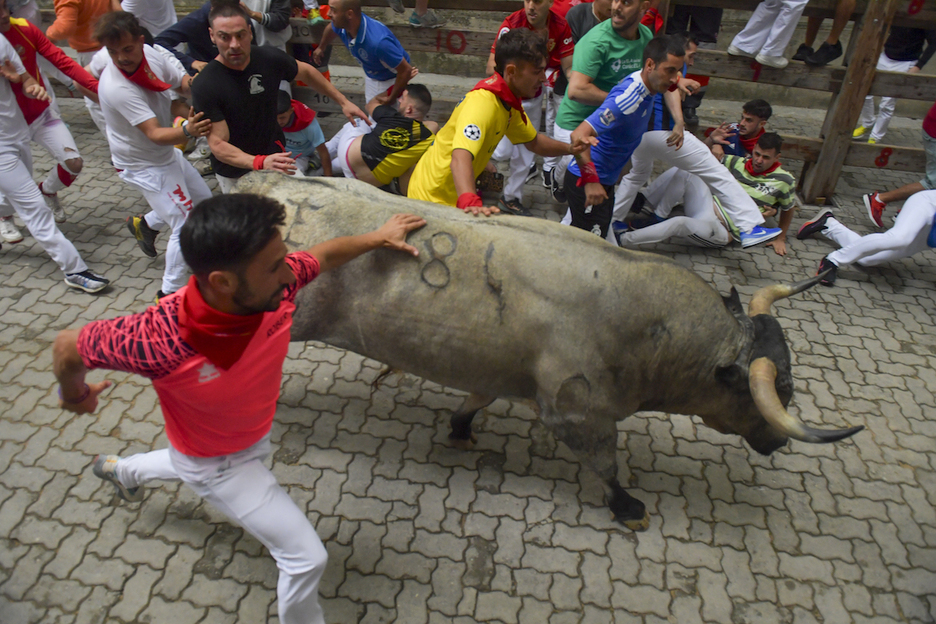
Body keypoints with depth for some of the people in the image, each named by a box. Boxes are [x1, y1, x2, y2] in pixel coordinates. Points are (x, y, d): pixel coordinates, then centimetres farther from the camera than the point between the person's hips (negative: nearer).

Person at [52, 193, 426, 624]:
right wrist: (75, 396, -4)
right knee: (306, 558, -1)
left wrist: (377, 238, -1)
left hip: (254, 432, 6)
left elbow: (323, 256, -9)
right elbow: (68, 347, -24)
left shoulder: (272, 288, -32)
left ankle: (122, 469, 68)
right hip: (216, 462, -6)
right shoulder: (160, 339, -44)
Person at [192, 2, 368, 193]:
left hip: (274, 153, 4)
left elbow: (306, 72, 7)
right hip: (235, 174, -3)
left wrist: (343, 101, 6)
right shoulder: (204, 85, -26)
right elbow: (218, 145, -29)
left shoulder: (269, 58, -15)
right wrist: (260, 163, -47)